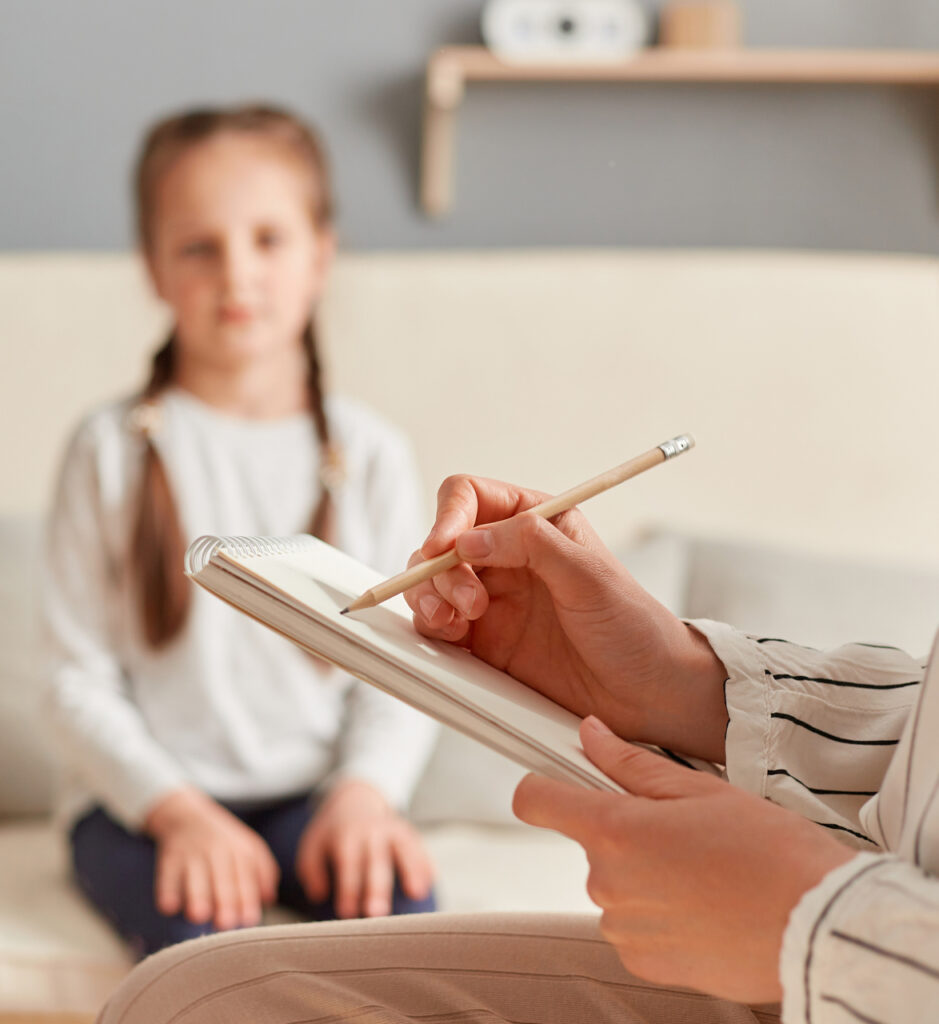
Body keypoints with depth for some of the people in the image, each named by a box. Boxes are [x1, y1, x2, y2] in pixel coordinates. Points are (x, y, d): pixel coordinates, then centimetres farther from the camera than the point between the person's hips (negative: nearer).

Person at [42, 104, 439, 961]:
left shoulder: (370, 455, 3)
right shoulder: (116, 450, -2)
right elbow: (80, 677, -3)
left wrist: (365, 790, -15)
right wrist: (179, 812, -16)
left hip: (312, 794, 2)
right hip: (141, 800, -1)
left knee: (396, 895, -28)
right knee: (201, 924, -31)